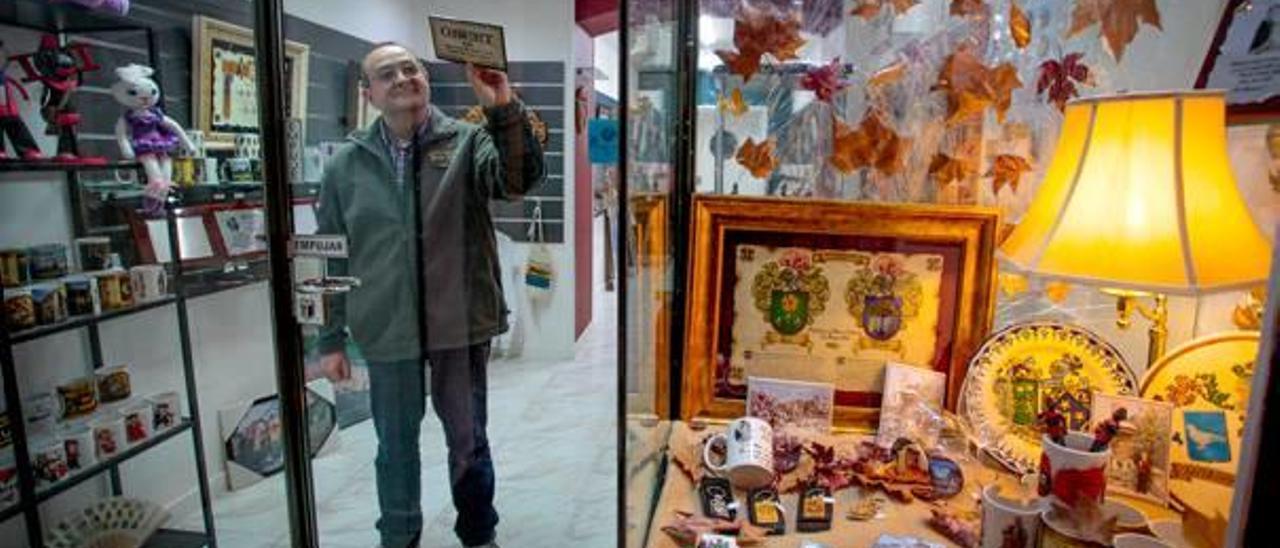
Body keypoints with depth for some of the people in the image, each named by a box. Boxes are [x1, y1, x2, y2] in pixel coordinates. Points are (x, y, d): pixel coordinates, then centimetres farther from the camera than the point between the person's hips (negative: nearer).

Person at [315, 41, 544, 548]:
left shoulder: (466, 142, -1)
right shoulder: (347, 163, 4)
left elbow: (520, 179, -21)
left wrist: (503, 110, -34)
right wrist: (331, 339, 7)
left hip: (460, 324, -1)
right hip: (386, 330, 2)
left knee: (468, 441, 15)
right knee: (396, 445, 17)